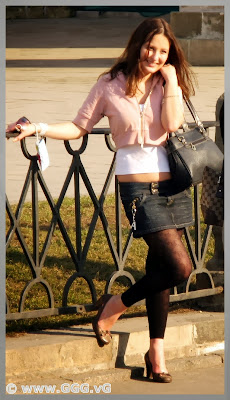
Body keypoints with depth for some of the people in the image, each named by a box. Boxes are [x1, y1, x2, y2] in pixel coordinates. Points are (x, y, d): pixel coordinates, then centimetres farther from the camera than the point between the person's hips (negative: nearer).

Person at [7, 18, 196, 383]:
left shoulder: (168, 84, 5)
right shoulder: (111, 85, -2)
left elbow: (172, 123, -12)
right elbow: (79, 127, 5)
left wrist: (170, 80, -10)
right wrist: (38, 128, -7)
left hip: (172, 185, 4)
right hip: (139, 187, -4)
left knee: (159, 268, 7)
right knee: (179, 267, -13)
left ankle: (156, 353, 17)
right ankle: (113, 307, 9)